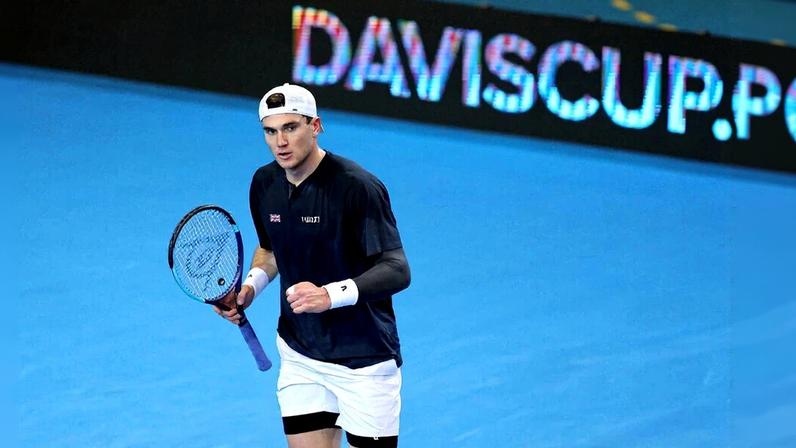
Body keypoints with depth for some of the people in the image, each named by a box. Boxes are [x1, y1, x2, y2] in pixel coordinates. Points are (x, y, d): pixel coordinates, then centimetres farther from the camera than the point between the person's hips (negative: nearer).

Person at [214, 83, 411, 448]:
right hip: (298, 356, 6)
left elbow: (397, 270, -23)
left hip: (364, 360, -5)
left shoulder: (358, 187, -19)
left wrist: (330, 295, -36)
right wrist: (250, 286, 1)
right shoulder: (264, 184, 2)